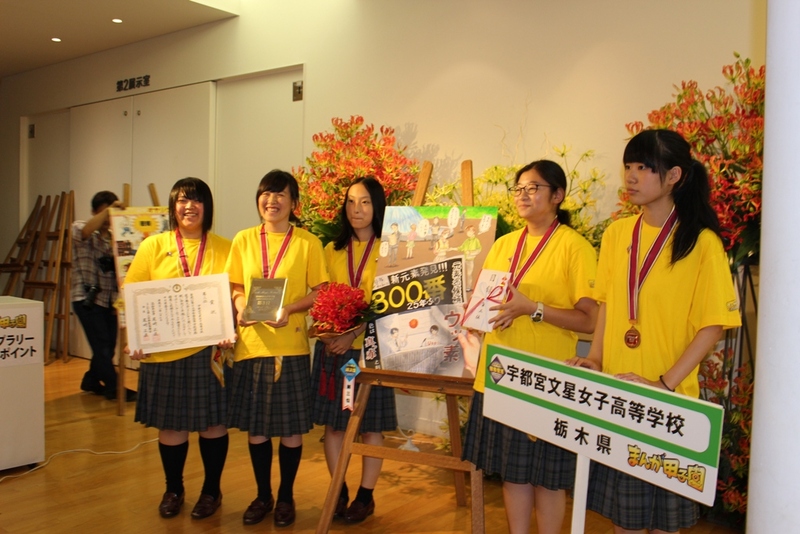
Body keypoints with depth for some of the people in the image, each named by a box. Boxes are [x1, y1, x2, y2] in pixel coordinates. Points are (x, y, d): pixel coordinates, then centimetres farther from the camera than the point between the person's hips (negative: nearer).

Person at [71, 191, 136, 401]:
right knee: (102, 344, -7)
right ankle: (113, 387, 1)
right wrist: (108, 210, -30)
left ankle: (91, 381, 29)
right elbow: (84, 231, -29)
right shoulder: (79, 228, -3)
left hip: (109, 299, 6)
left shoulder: (115, 237, 13)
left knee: (108, 345, 10)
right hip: (87, 298, -6)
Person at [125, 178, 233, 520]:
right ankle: (173, 489, 32)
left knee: (212, 422, 8)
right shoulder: (153, 246, 4)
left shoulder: (224, 249, 2)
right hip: (164, 350, 1)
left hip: (210, 350, -1)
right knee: (171, 424, 11)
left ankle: (212, 490, 28)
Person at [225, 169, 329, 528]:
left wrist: (290, 308, -17)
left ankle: (286, 496, 26)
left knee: (291, 428, 6)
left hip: (291, 346, -2)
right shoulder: (243, 240, 7)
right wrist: (240, 306, -9)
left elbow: (320, 292, -1)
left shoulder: (308, 242, -2)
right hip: (251, 344, 3)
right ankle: (262, 495, 29)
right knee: (255, 427, 11)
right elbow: (235, 287, 12)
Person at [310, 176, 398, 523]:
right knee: (333, 423, 8)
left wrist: (354, 334, -18)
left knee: (371, 425, 4)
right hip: (333, 348, 4)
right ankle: (339, 491, 22)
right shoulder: (332, 250, 12)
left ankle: (366, 495, 17)